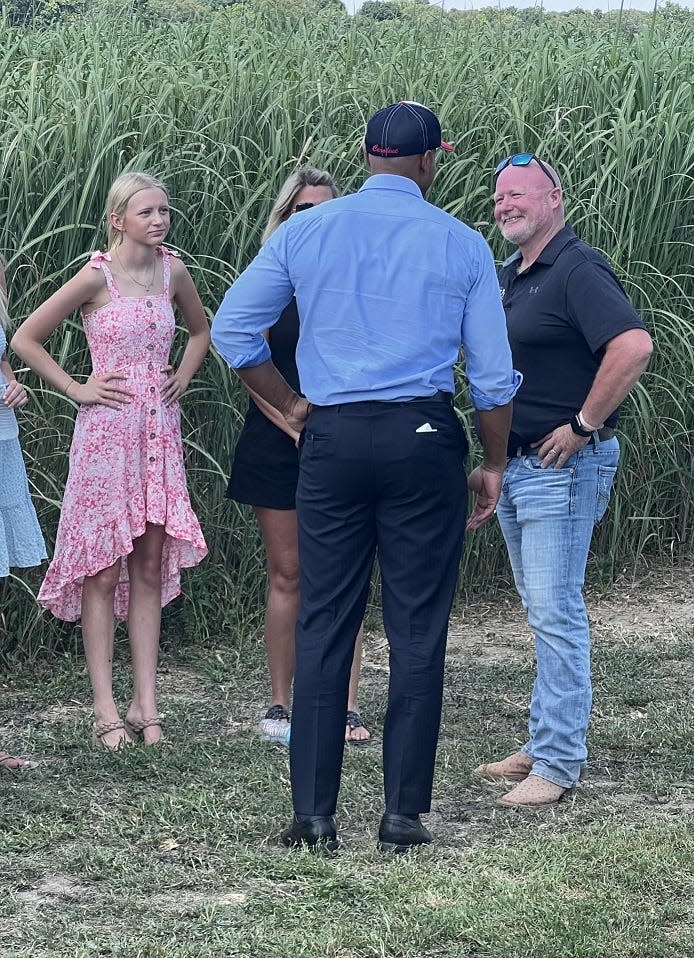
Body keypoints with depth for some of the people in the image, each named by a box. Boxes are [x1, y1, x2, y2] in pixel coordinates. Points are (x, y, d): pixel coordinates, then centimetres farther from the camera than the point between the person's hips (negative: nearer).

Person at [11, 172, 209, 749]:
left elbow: (201, 329, 25)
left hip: (160, 430, 5)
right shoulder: (98, 277, -9)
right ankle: (106, 710, 0)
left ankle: (146, 706, 8)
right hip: (108, 428, -5)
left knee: (151, 566, 5)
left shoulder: (172, 271, 5)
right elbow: (26, 340, -5)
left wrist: (183, 375, 10)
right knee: (103, 567, -2)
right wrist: (76, 390, -6)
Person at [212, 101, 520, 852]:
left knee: (323, 625, 5)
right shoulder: (461, 244, 2)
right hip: (424, 438, -1)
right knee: (417, 629, 3)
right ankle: (404, 815, 4)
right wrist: (493, 464, 14)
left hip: (333, 437, 1)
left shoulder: (305, 231, 5)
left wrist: (291, 407, 18)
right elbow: (493, 373, 2)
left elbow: (230, 328, 7)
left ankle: (313, 813, 6)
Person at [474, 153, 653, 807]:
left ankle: (558, 763, -5)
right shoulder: (510, 276, 14)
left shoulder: (577, 270, -15)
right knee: (542, 610, 14)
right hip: (514, 465, 10)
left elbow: (634, 345, -29)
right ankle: (545, 744, 22)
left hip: (562, 466, -10)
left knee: (555, 612, -8)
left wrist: (584, 426, -22)